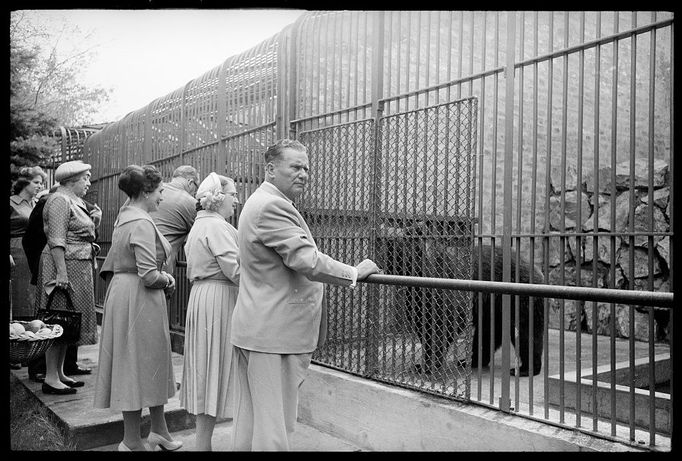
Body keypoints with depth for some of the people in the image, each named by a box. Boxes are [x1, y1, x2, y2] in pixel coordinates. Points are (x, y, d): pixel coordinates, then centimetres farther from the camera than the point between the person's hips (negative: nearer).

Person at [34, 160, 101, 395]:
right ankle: (50, 378, -2)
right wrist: (61, 271, -24)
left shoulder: (74, 201, 18)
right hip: (66, 265, -10)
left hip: (78, 268, 10)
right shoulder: (60, 200, -11)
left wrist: (94, 221, 5)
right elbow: (56, 240, -19)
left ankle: (59, 373, 19)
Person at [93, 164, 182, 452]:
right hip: (139, 299, -10)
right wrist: (167, 280, -5)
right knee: (139, 366, 2)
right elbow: (149, 275, -25)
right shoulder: (142, 223, -19)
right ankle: (132, 442, 15)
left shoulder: (124, 217, 12)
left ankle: (159, 431, 29)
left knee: (154, 365, 17)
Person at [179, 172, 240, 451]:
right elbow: (234, 268, -21)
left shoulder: (199, 225, 18)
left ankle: (202, 439, 25)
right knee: (214, 368, -3)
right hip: (218, 298, -10)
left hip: (200, 294, 10)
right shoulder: (217, 226, -14)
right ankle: (203, 444, 5)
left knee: (204, 370, 14)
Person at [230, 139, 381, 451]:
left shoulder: (259, 203, 19)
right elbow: (307, 261, -24)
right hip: (274, 334, -11)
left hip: (252, 331, 11)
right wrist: (354, 273, -11)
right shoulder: (271, 206, -17)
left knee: (249, 421, 16)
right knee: (273, 426, -3)